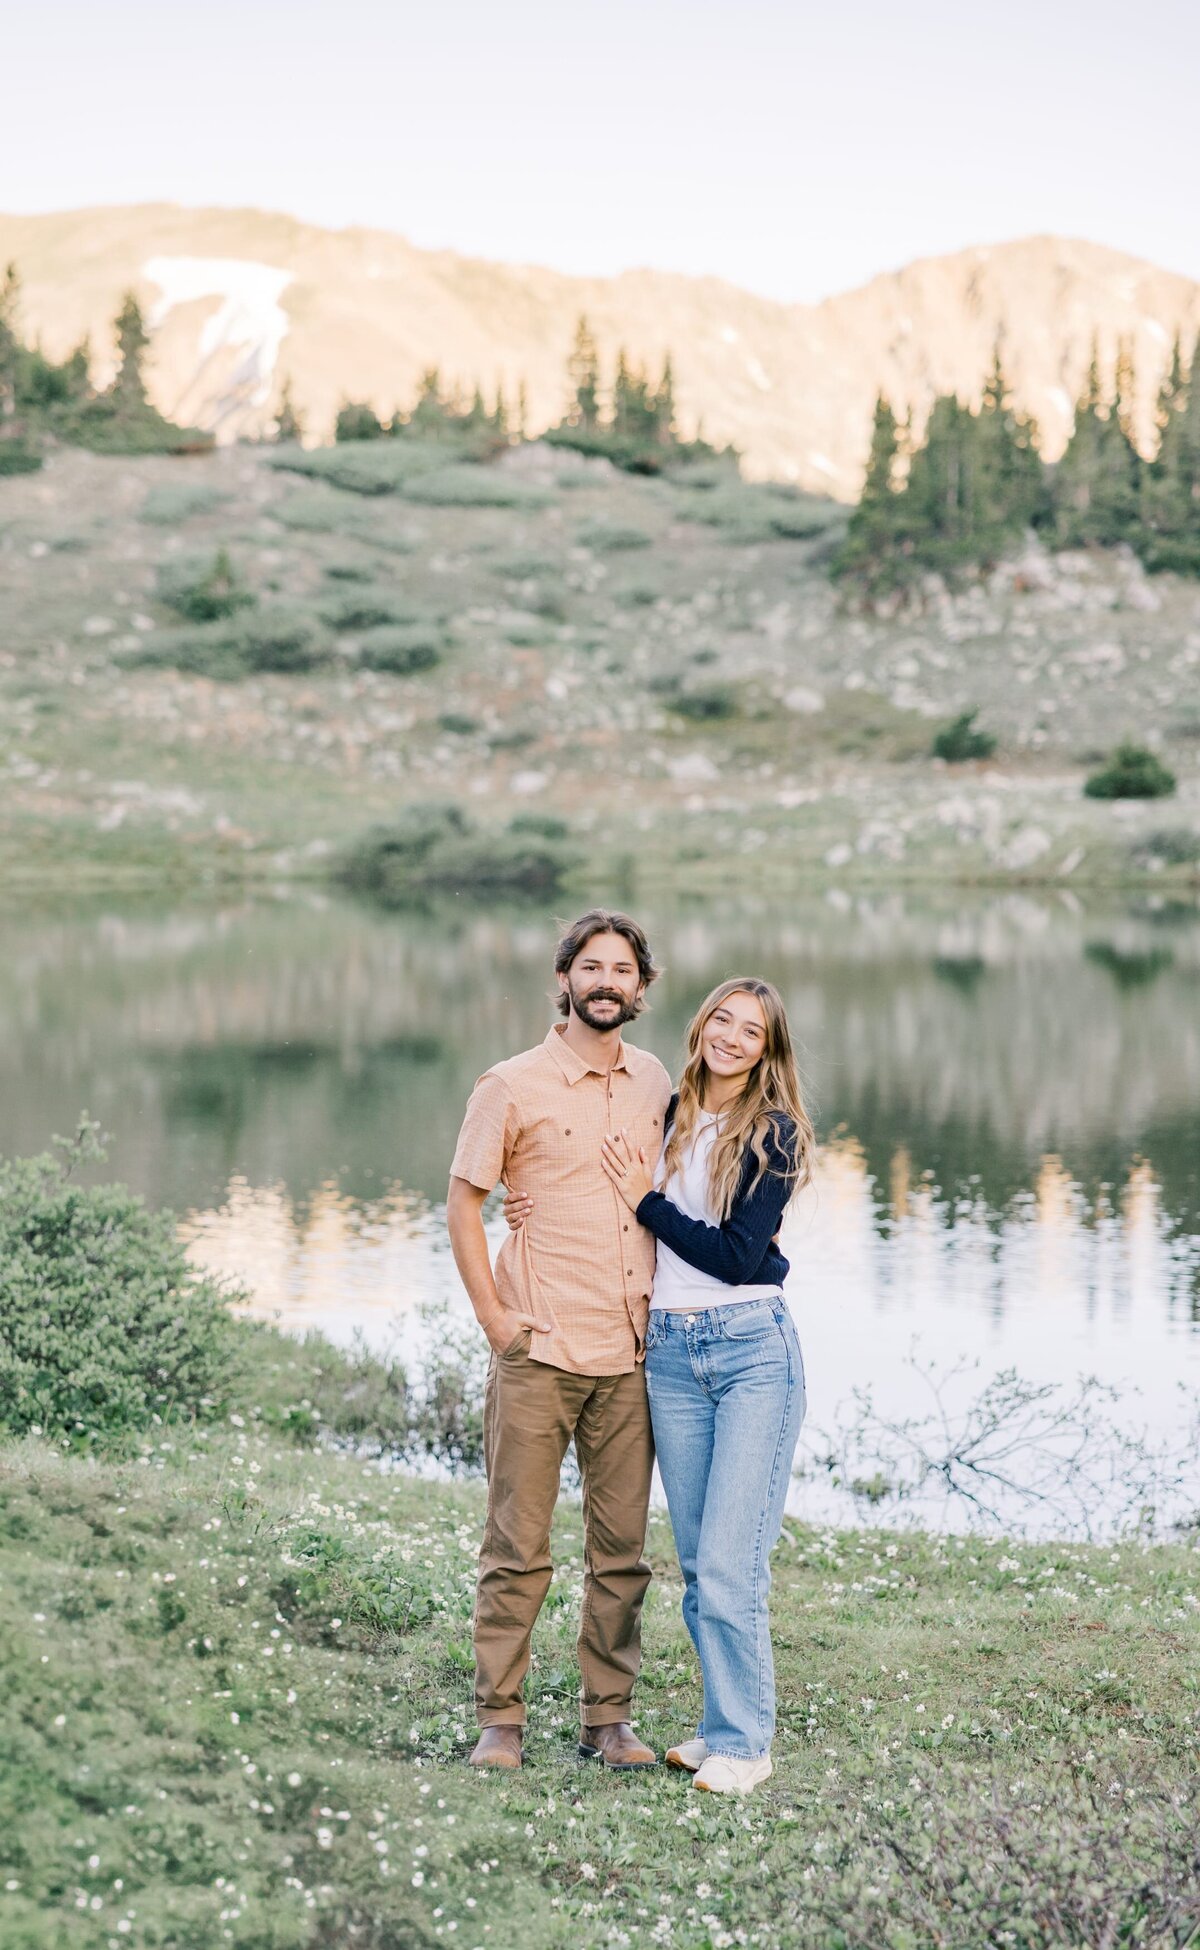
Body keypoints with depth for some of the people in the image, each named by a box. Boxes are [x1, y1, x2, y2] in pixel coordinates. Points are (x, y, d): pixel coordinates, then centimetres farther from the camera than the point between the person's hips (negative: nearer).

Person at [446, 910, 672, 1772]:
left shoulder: (655, 1083, 9)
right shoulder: (513, 1087, -4)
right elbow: (463, 1206, 0)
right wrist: (494, 1317, -6)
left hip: (632, 1357, 4)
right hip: (540, 1352, -4)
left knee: (622, 1551, 8)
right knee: (519, 1548, 0)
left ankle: (608, 1717, 19)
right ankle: (500, 1721, 10)